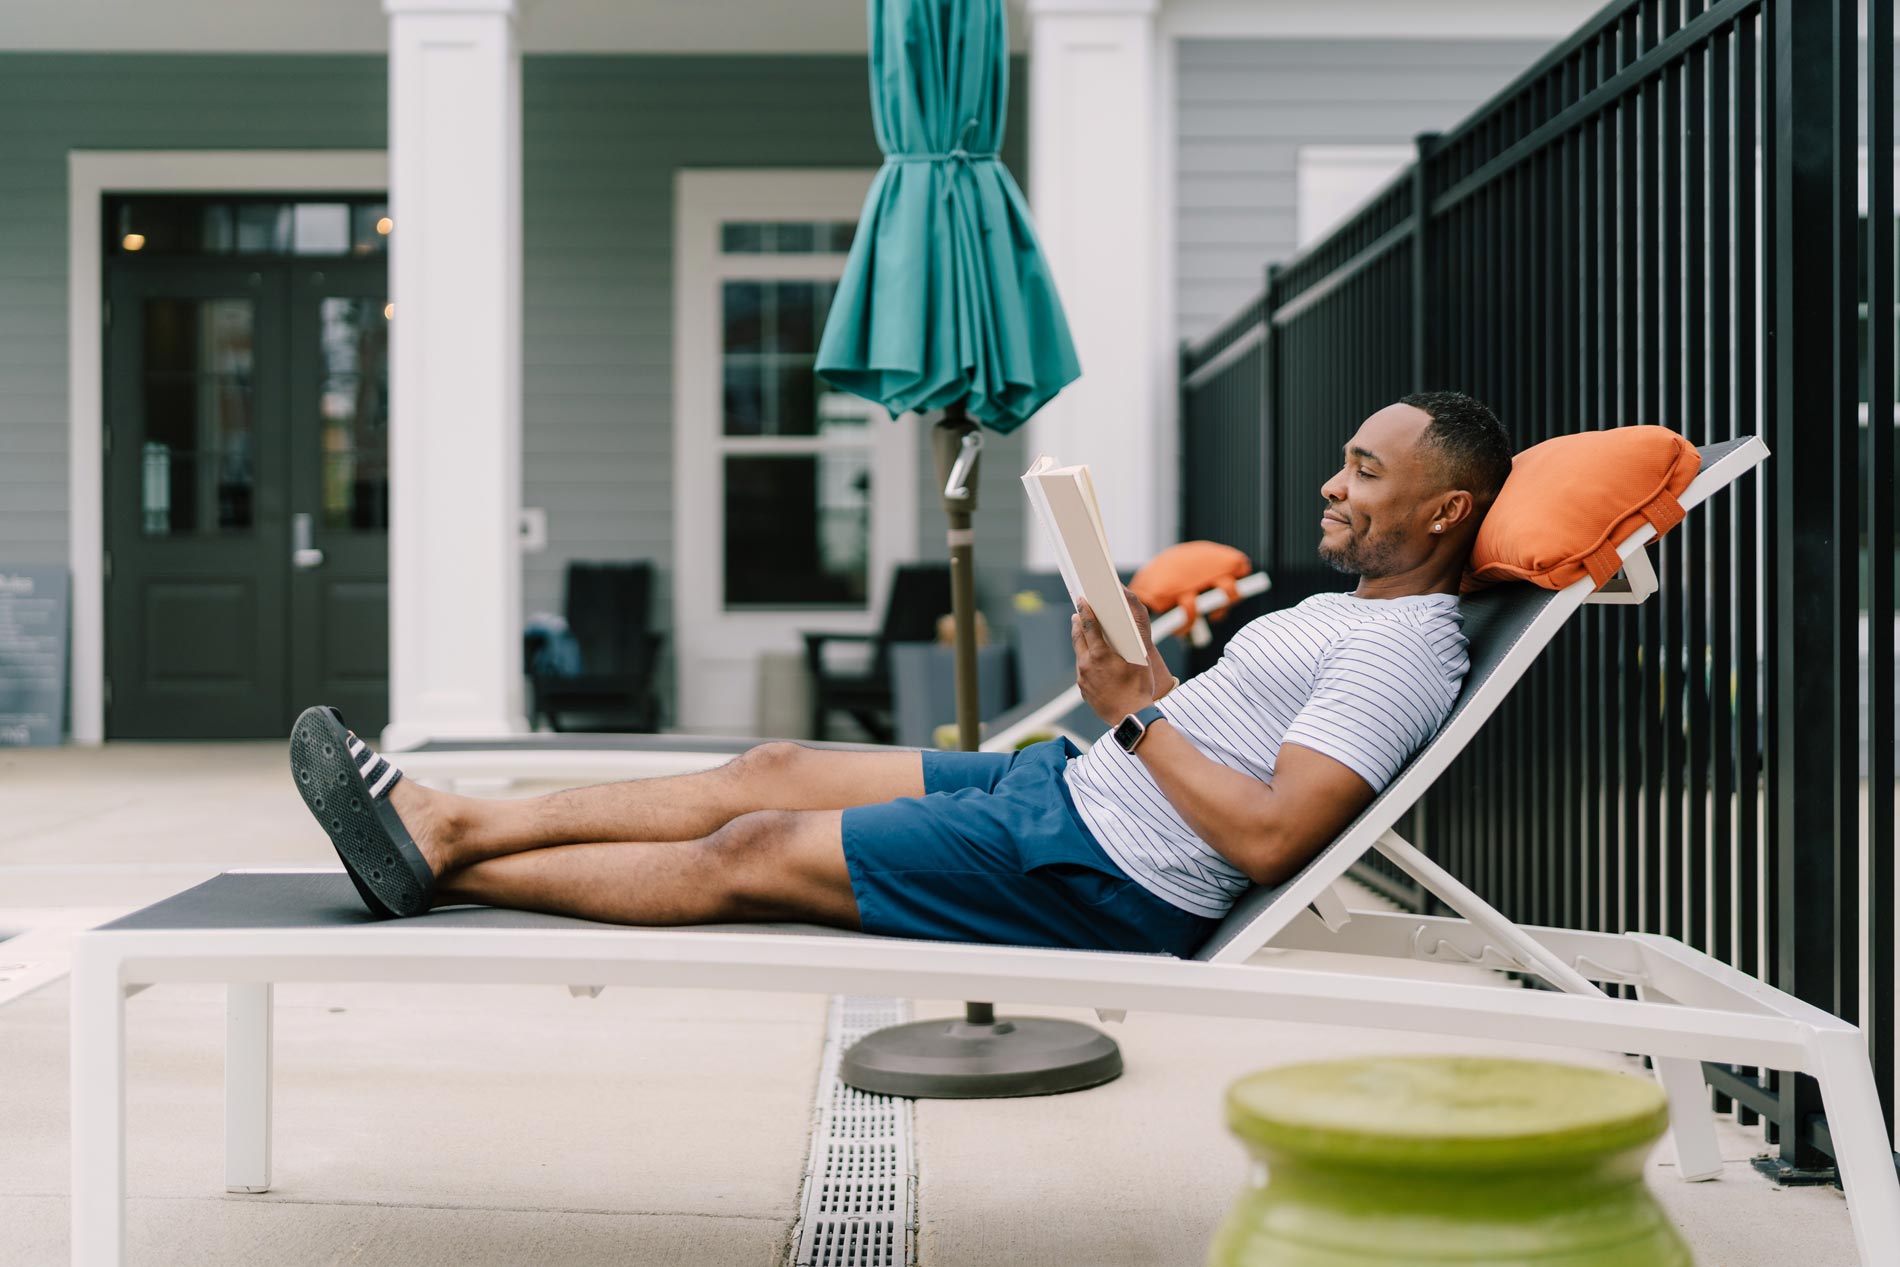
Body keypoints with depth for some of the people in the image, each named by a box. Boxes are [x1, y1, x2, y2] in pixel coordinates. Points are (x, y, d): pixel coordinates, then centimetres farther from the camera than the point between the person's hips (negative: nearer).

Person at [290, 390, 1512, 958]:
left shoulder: (1405, 649, -16)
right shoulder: (1357, 611, 16)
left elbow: (1274, 840, -27)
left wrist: (1140, 714, -17)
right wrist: (1151, 668, 6)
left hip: (1105, 879, -10)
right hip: (1069, 787, 10)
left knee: (750, 857, -8)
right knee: (775, 770, 6)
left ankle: (440, 872, 2)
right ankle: (452, 823, 10)